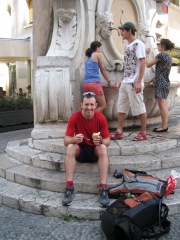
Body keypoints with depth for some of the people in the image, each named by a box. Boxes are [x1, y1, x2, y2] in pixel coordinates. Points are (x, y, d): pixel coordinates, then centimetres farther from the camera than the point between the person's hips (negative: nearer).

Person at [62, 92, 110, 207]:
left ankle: (103, 189, -32)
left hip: (95, 151, 0)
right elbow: (66, 141, -16)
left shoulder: (101, 118, -15)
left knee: (103, 148, -32)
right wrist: (74, 139, -39)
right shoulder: (75, 117, -15)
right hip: (80, 150, 0)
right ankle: (69, 187, -30)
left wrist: (101, 141, -34)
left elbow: (107, 141, -10)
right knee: (70, 147, -31)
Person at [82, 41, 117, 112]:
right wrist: (109, 82, 20)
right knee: (103, 106, 3)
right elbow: (103, 70, 10)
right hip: (94, 83, -6)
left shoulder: (86, 56, 21)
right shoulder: (98, 54, 6)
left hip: (85, 84, 6)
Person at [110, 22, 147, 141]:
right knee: (121, 107, 7)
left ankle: (143, 133, 9)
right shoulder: (128, 46, 18)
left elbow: (143, 63, -14)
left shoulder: (138, 44, -8)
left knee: (139, 107, -1)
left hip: (134, 83, -9)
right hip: (125, 83, 9)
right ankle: (119, 132, 12)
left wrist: (139, 82, -20)